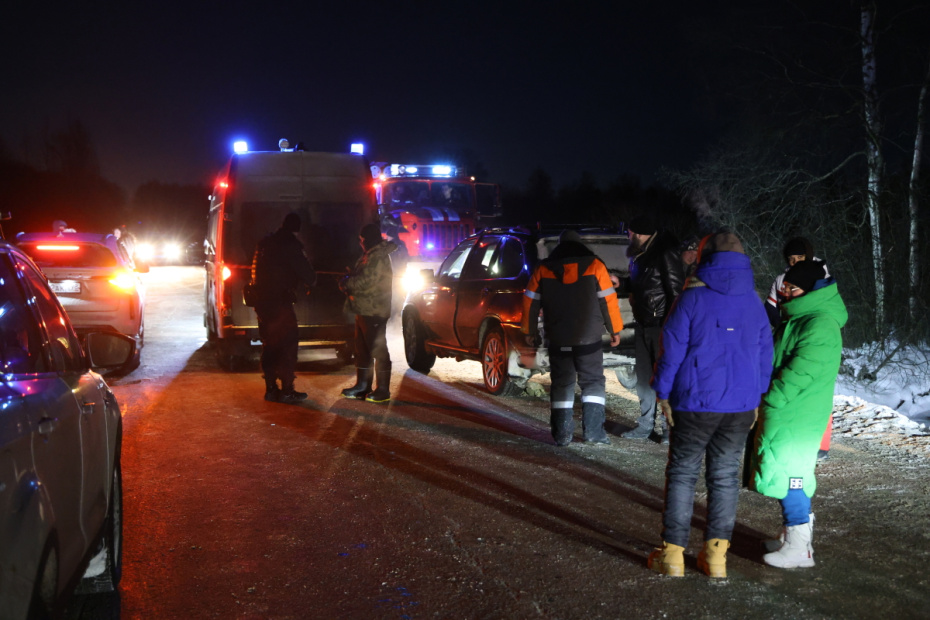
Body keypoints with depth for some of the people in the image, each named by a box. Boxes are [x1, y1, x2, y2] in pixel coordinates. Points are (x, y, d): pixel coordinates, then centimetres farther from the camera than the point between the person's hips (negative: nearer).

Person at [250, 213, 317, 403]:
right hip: (280, 303, -8)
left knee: (269, 346, 13)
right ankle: (287, 391, -1)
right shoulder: (290, 244, -11)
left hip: (262, 302, 8)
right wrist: (311, 281, 10)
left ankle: (270, 389, 16)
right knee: (288, 346, -1)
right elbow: (306, 272, -12)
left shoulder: (264, 243, 13)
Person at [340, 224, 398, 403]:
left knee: (378, 349, -7)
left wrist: (346, 283, -7)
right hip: (363, 309, 11)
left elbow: (366, 281, -22)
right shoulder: (368, 255, 19)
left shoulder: (378, 257, -15)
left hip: (374, 312, -11)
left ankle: (383, 390, -3)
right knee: (362, 348, 16)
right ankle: (362, 385, 25)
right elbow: (359, 276, 21)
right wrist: (348, 283, 0)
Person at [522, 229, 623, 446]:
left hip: (558, 340, 2)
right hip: (589, 339, -2)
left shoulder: (543, 269, 5)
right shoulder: (594, 266, -1)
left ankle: (562, 434, 3)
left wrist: (530, 331, 17)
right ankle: (593, 430, -3)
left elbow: (530, 302, 7)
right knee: (593, 383, 7)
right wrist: (615, 330, 5)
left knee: (561, 384, 8)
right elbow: (608, 300, -4)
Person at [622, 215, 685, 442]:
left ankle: (670, 426, 3)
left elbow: (675, 289, -18)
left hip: (660, 325, -9)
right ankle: (645, 425, 19)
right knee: (643, 377, 11)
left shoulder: (665, 253, -13)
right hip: (642, 325, 9)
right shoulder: (638, 255, 15)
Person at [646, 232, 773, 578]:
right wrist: (757, 398, 20)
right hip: (741, 406, 4)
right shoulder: (754, 303, 6)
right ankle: (716, 554, 12)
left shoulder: (692, 298, -9)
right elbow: (765, 354, 12)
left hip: (696, 403, -4)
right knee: (725, 475, 11)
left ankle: (673, 553, 7)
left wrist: (663, 392, 1)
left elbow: (672, 348, -9)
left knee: (682, 474, 5)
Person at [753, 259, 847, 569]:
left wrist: (770, 400, -17)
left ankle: (799, 548, -3)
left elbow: (799, 373, -24)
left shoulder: (821, 326, -18)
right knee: (793, 474, 16)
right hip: (787, 413, 10)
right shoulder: (799, 317, 15)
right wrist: (767, 402, 15)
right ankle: (795, 535, 27)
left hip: (797, 418, -10)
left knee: (789, 475, -8)